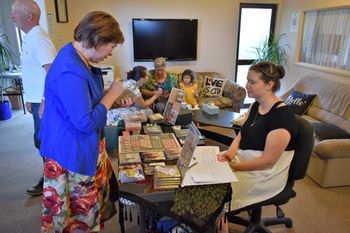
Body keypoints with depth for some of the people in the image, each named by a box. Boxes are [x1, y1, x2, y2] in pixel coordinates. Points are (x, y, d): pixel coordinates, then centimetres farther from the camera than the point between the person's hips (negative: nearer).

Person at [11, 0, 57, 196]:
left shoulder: (38, 38, -16)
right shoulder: (30, 38, 14)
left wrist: (44, 102, -24)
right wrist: (31, 99, 20)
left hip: (45, 102, -9)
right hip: (39, 101, 9)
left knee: (43, 142, 1)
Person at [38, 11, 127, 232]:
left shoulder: (78, 59, 3)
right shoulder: (69, 72, -30)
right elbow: (86, 122, -29)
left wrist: (113, 99, 5)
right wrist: (112, 94, -19)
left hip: (86, 147, 10)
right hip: (72, 153, -10)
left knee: (97, 194, 24)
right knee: (80, 208, 12)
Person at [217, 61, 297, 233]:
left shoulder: (282, 116, -23)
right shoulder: (256, 105, 3)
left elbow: (267, 161, -23)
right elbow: (241, 134, 10)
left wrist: (234, 166, -20)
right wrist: (230, 152, -9)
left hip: (265, 174, -8)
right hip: (243, 158, 8)